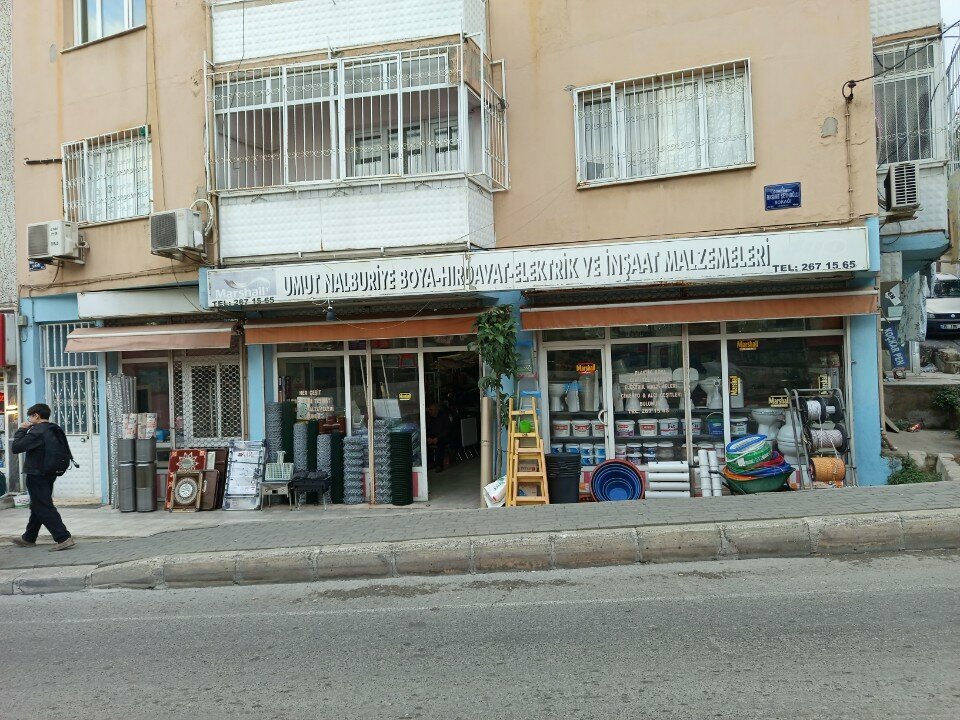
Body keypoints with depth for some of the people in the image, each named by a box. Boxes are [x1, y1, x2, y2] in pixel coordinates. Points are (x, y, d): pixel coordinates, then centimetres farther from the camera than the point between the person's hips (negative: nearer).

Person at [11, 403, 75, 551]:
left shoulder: (37, 431, -18)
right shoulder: (55, 430, 10)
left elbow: (16, 447, -18)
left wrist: (22, 430, -4)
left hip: (37, 475, -9)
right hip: (50, 473, 9)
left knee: (44, 508, -7)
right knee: (37, 506, 20)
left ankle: (64, 538, -14)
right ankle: (28, 538, 33)